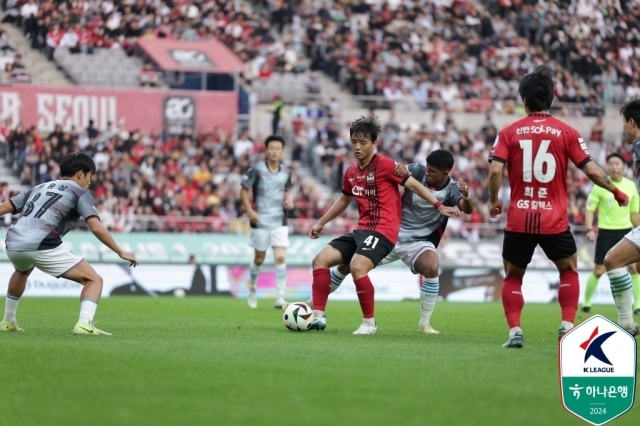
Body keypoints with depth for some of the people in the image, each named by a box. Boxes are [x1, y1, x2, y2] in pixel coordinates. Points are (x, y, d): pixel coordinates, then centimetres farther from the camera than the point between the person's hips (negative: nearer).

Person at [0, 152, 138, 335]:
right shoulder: (80, 192, 12)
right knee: (94, 280, 3)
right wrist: (121, 252, 6)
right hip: (42, 246, -7)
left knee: (22, 271, 43)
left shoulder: (39, 188, 29)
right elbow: (96, 228, -2)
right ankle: (84, 324, -19)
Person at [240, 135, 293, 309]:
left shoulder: (286, 172, 4)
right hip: (261, 221, -2)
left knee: (280, 257, -11)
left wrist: (288, 202, -1)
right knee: (259, 259, 9)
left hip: (279, 221, 2)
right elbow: (244, 191, -2)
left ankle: (281, 297, -10)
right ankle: (252, 290, 32)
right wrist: (250, 211, -13)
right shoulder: (257, 170, -8)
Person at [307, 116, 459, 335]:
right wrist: (321, 223, 33)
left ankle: (369, 323, -16)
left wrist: (439, 206, -13)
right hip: (361, 230, 8)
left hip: (382, 230, -8)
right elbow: (344, 199, 29)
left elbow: (413, 184, -7)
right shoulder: (351, 172, 12)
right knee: (320, 259, 1)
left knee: (357, 266, -30)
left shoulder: (384, 165, -10)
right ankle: (318, 316, 2)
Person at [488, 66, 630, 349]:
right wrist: (616, 192, 11)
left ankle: (514, 331, 2)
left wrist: (493, 201, 7)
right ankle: (568, 326, 9)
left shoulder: (509, 132, 1)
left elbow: (495, 171, -10)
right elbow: (591, 170, -4)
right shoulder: (566, 132, -1)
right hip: (554, 221, 0)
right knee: (569, 270, 22)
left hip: (518, 220, 0)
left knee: (513, 277, 16)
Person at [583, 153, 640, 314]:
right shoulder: (600, 185, -7)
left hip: (626, 230, 3)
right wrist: (589, 229, -16)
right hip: (606, 232, -3)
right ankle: (586, 303, 14)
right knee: (598, 270, -1)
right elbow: (590, 209, -5)